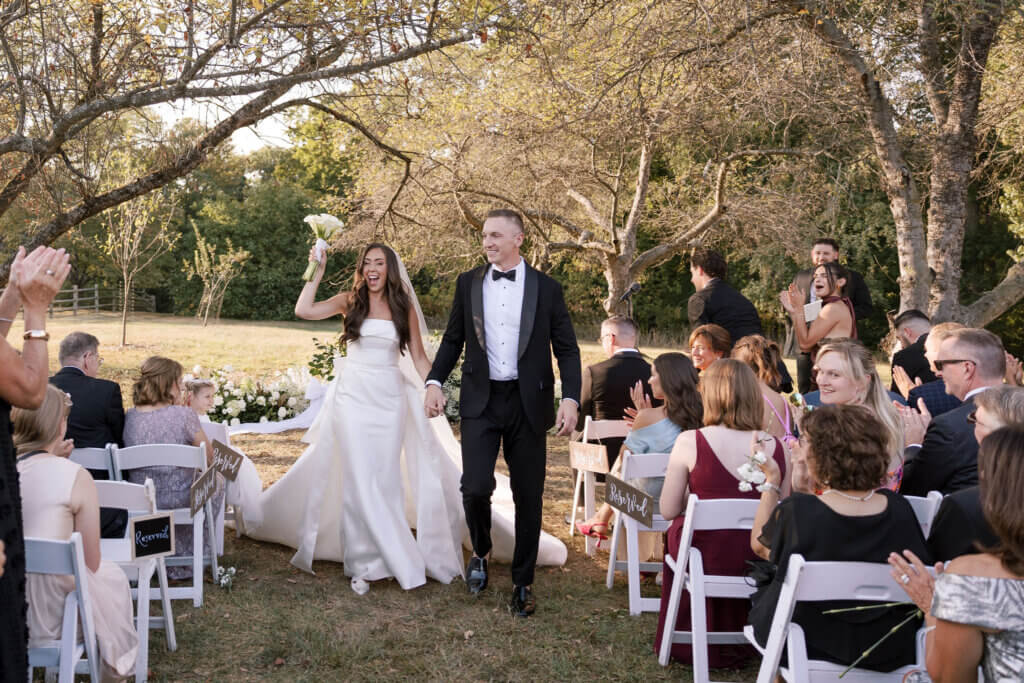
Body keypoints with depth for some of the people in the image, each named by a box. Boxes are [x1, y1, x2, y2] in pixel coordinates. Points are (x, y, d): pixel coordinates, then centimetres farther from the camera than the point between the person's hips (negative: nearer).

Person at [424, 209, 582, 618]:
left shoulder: (547, 289, 2)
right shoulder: (468, 284, 6)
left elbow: (567, 350, 2)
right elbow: (453, 339, 12)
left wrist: (571, 399, -11)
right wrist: (435, 382, -2)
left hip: (528, 403, 0)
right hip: (481, 400, 1)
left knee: (528, 496, 6)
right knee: (475, 487, -12)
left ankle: (522, 583, 23)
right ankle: (480, 552, 20)